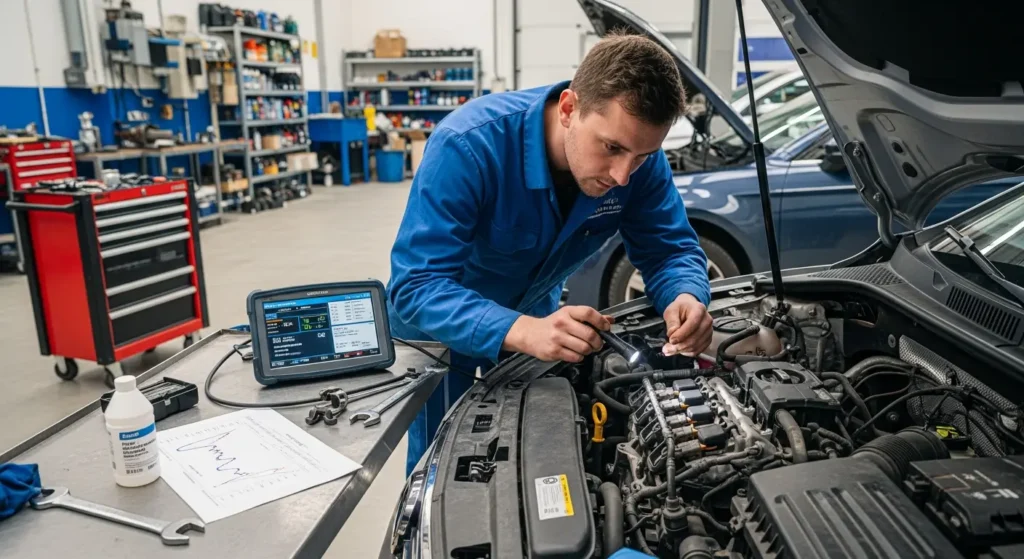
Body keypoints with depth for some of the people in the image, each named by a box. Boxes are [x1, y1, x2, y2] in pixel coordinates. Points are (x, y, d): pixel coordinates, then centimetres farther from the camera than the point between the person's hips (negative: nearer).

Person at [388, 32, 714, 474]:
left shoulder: (638, 157, -22)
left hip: (534, 312, 4)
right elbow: (416, 286, -39)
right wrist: (523, 332, -54)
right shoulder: (469, 146, -37)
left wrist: (686, 299, -37)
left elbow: (670, 249, -13)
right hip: (440, 326, -4)